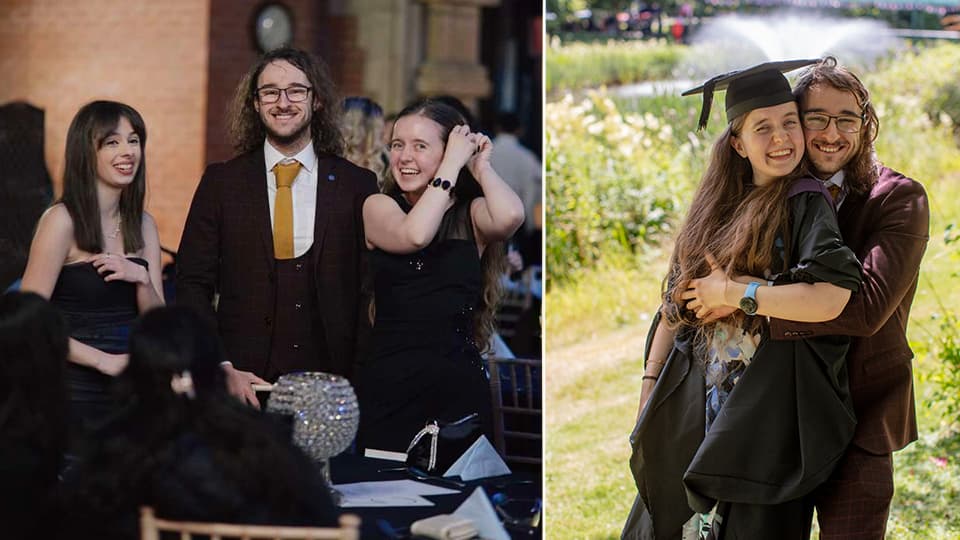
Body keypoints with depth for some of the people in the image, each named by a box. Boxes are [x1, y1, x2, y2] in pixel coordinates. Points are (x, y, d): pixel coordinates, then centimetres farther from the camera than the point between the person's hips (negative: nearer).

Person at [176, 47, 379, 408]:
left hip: (329, 384, 0)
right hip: (243, 383, 0)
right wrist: (222, 370, -8)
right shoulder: (221, 182, 5)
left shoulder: (357, 185, 4)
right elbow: (192, 283, 3)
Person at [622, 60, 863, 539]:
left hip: (764, 407, -6)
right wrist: (651, 383, 11)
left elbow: (829, 299, -26)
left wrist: (732, 294, -16)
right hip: (695, 405, 6)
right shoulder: (718, 205, 9)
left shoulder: (807, 205, -9)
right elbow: (675, 302, 15)